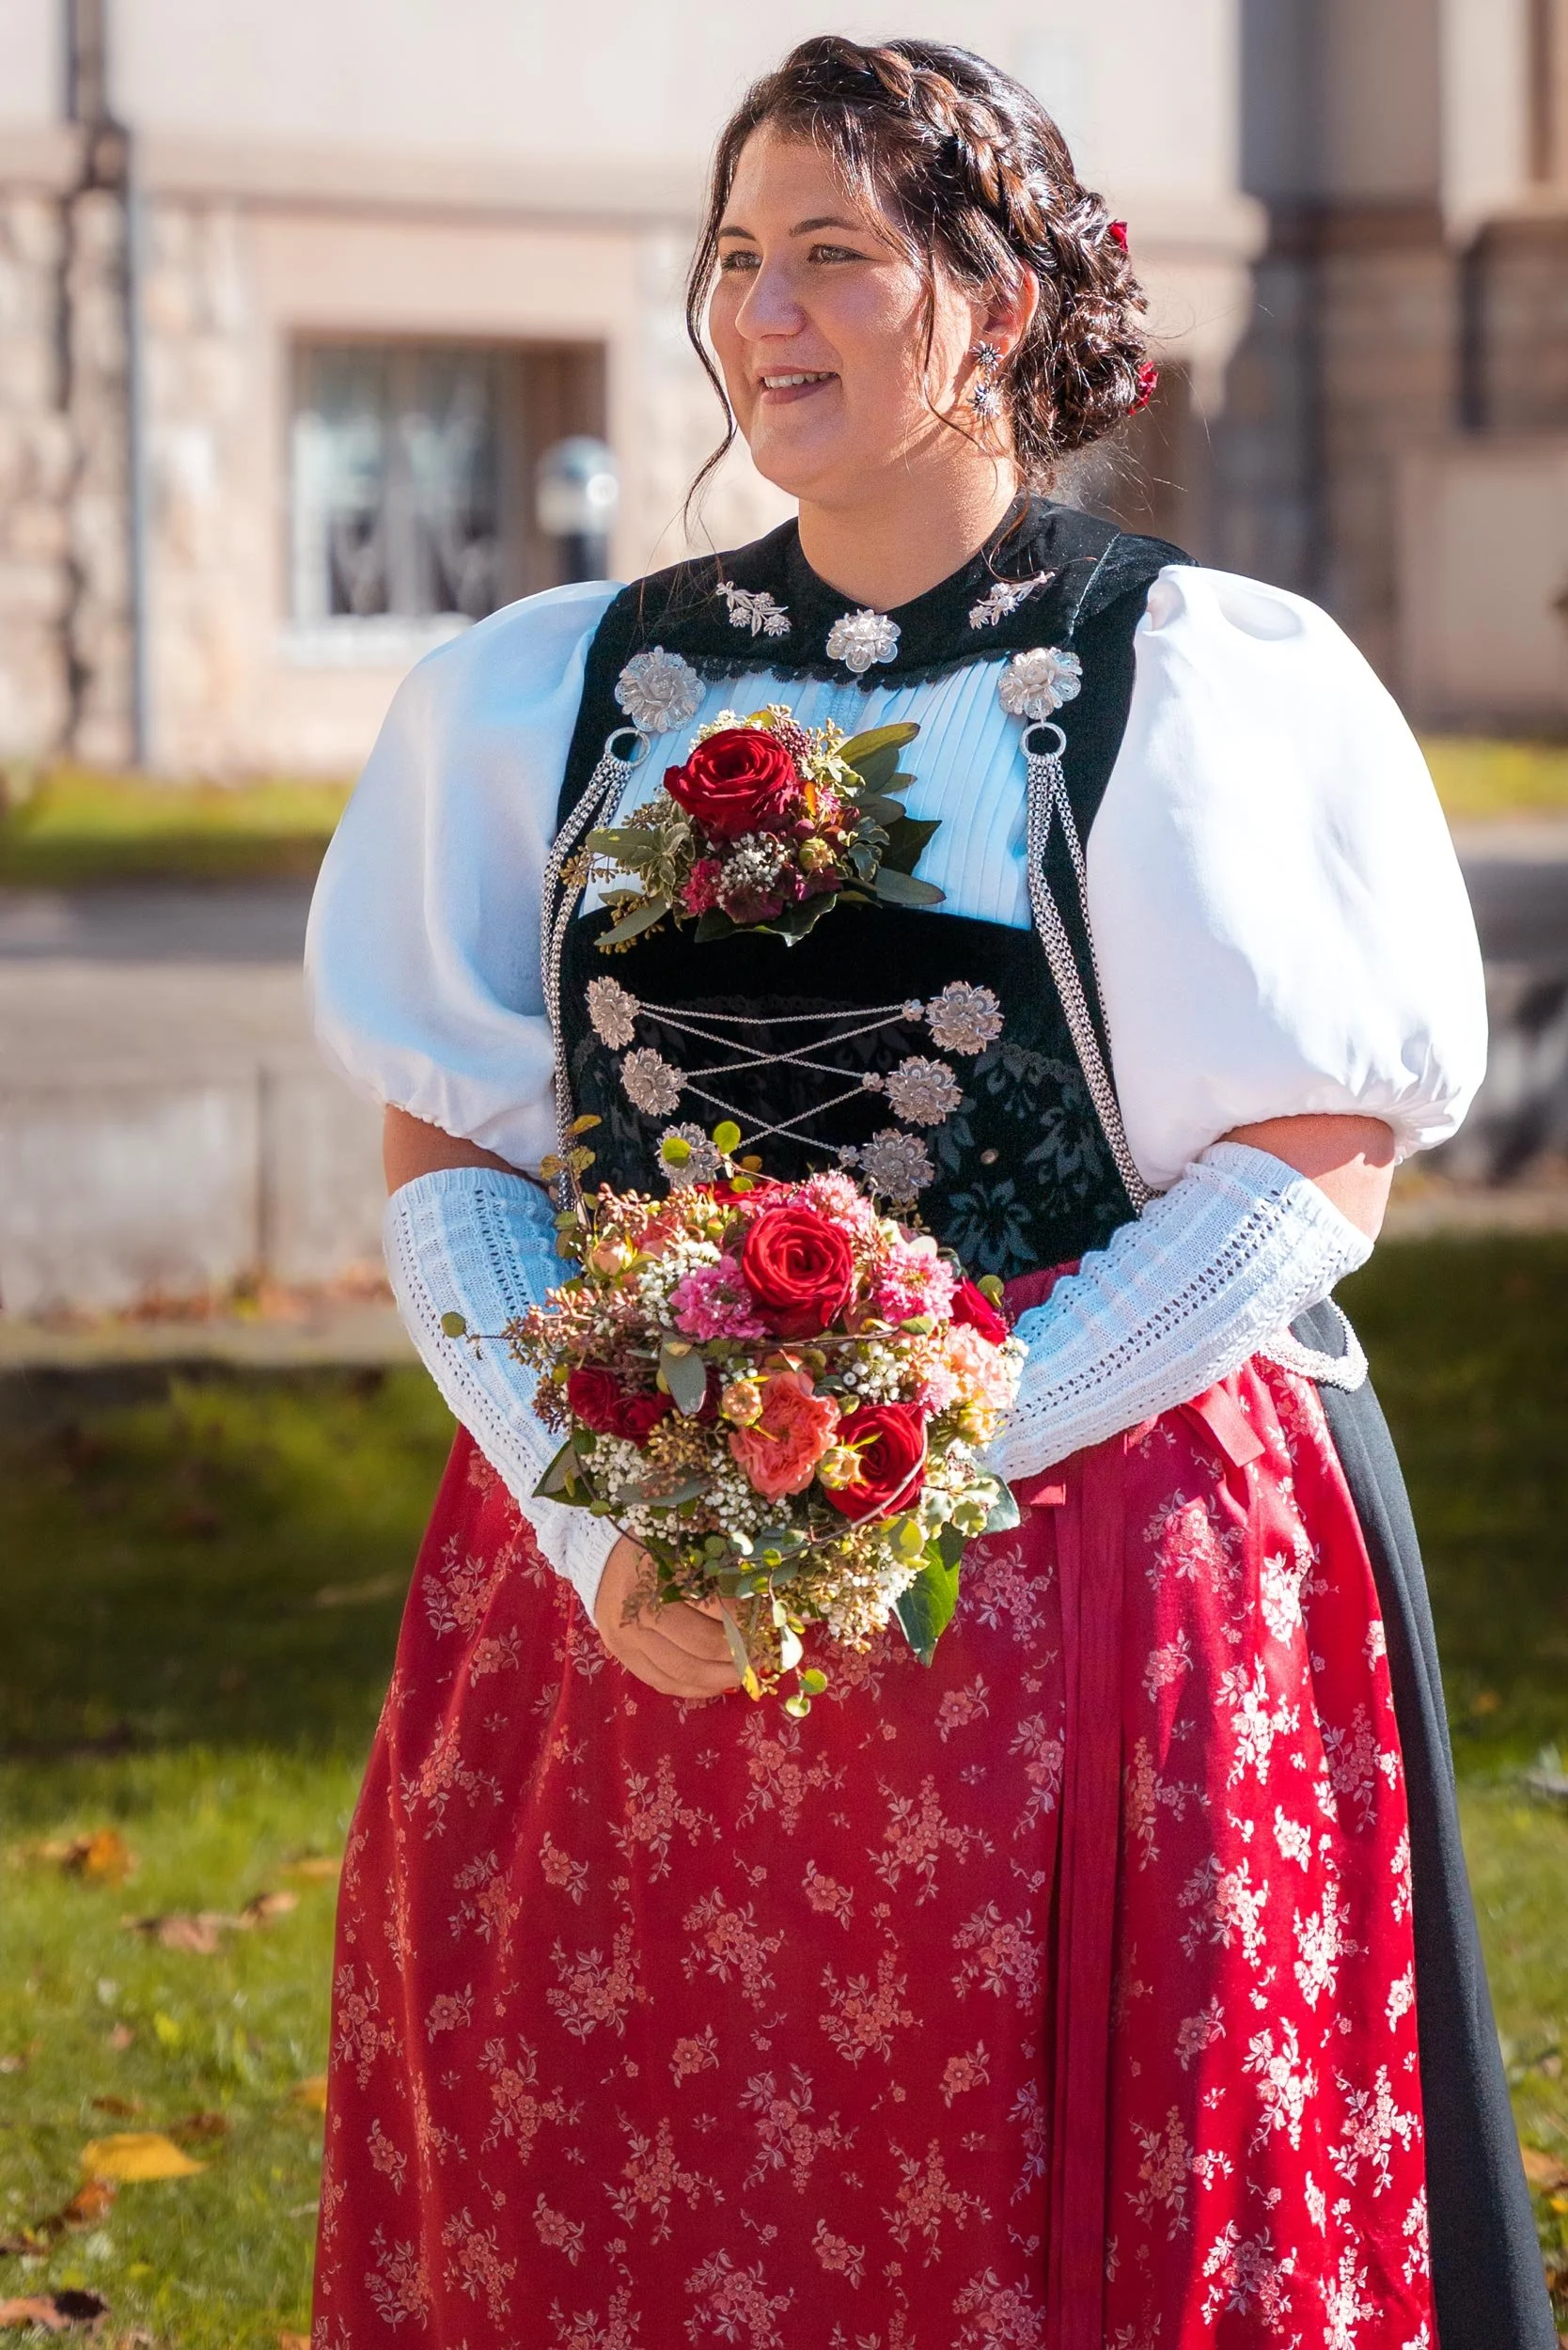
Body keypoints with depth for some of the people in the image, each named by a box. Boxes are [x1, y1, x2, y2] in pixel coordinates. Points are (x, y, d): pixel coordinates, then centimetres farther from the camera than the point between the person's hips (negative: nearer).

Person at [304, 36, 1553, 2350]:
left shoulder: (1206, 682, -1)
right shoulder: (549, 698, 9)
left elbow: (1315, 1170, -7)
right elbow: (445, 1157, 8)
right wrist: (603, 1522, -10)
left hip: (1090, 1595, -3)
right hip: (632, 1605, 3)